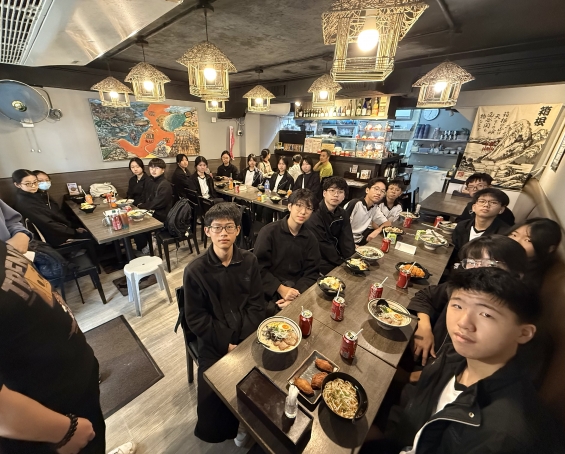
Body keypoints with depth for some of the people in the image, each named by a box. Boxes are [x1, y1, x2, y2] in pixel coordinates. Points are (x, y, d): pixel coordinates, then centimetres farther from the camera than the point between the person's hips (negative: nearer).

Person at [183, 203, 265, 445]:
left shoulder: (249, 261, -6)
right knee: (213, 395, -10)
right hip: (214, 342, -1)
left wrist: (244, 341, -12)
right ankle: (225, 429, 27)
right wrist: (226, 344, -13)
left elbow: (256, 305, -3)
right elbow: (196, 319, -8)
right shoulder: (195, 271, -13)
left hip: (248, 336, 2)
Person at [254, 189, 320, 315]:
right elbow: (259, 267, -10)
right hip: (269, 292, -3)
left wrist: (296, 293, -13)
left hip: (296, 291, 4)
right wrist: (281, 289, -17)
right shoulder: (269, 231, -8)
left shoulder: (310, 239, 4)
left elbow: (311, 273, 3)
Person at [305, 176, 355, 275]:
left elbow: (347, 241, -3)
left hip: (336, 257, 7)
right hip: (318, 262, -7)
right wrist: (344, 263, -17)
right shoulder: (314, 215, -20)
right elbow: (322, 246, -21)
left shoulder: (342, 214, 4)